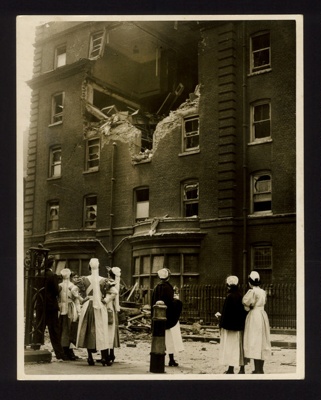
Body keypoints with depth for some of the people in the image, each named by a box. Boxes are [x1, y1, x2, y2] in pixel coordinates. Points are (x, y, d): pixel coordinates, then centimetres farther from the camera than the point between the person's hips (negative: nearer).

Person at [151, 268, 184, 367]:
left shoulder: (157, 287, 4)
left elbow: (153, 302, 8)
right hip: (168, 316, -6)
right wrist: (176, 299, 1)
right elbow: (171, 302, -19)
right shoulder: (168, 287, -14)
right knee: (170, 337, 0)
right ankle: (171, 360, 1)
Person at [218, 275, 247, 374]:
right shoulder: (240, 296, 5)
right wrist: (242, 323, 17)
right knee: (240, 346, 12)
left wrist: (222, 324, -7)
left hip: (230, 325, -7)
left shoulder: (230, 297, -15)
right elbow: (244, 311, 10)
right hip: (240, 325, 7)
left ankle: (231, 369, 3)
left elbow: (226, 312, -15)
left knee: (230, 346, 0)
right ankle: (242, 368, 16)